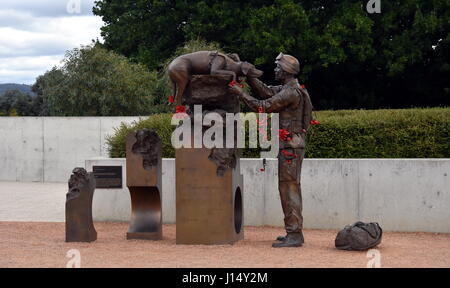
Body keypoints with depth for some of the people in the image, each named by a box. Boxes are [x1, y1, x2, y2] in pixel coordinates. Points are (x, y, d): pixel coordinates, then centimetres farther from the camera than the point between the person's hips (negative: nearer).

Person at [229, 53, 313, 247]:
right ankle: (294, 233, 17)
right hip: (292, 144, 10)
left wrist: (240, 94, -9)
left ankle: (294, 235, -10)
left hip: (290, 145, -10)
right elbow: (266, 92, 15)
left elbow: (264, 106, -16)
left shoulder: (291, 92, -16)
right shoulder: (289, 89, 16)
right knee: (291, 188, 13)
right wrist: (248, 75, 8)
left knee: (288, 188, -10)